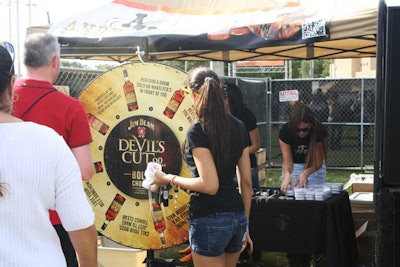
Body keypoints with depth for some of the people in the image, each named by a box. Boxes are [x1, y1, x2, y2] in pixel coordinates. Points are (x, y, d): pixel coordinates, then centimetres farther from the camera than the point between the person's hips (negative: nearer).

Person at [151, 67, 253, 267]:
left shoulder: (197, 132, -14)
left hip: (209, 221, -7)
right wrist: (245, 224, 17)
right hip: (237, 218, 7)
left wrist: (169, 179, -8)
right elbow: (246, 181, 9)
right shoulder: (238, 127, 6)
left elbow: (210, 185, -21)